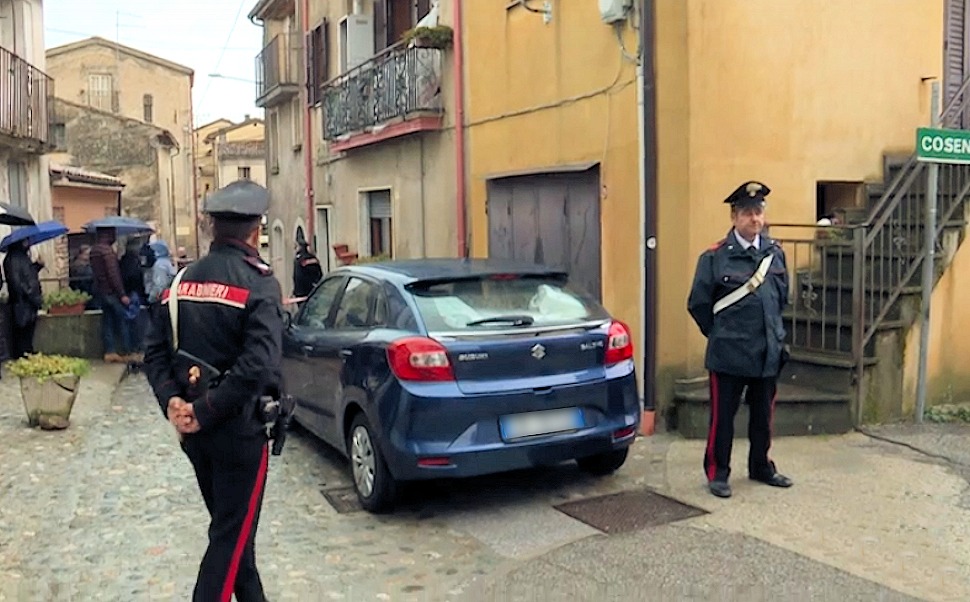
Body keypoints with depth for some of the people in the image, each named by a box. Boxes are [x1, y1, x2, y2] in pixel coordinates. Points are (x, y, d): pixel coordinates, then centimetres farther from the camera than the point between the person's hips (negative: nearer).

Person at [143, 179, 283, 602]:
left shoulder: (182, 280, 7)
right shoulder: (258, 283, -14)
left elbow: (156, 352, 3)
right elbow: (258, 364, -26)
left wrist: (172, 400, -6)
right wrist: (205, 411, -19)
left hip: (195, 431, 7)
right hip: (239, 429, -7)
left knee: (230, 524, 22)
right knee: (233, 533, 5)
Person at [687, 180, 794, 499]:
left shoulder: (775, 253, 6)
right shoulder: (715, 257, -9)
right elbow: (697, 304, -2)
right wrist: (719, 334, 5)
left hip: (768, 352, 5)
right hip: (728, 354, -5)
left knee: (763, 416, 17)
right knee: (723, 416, 4)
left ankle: (761, 467, 35)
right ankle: (717, 473, 18)